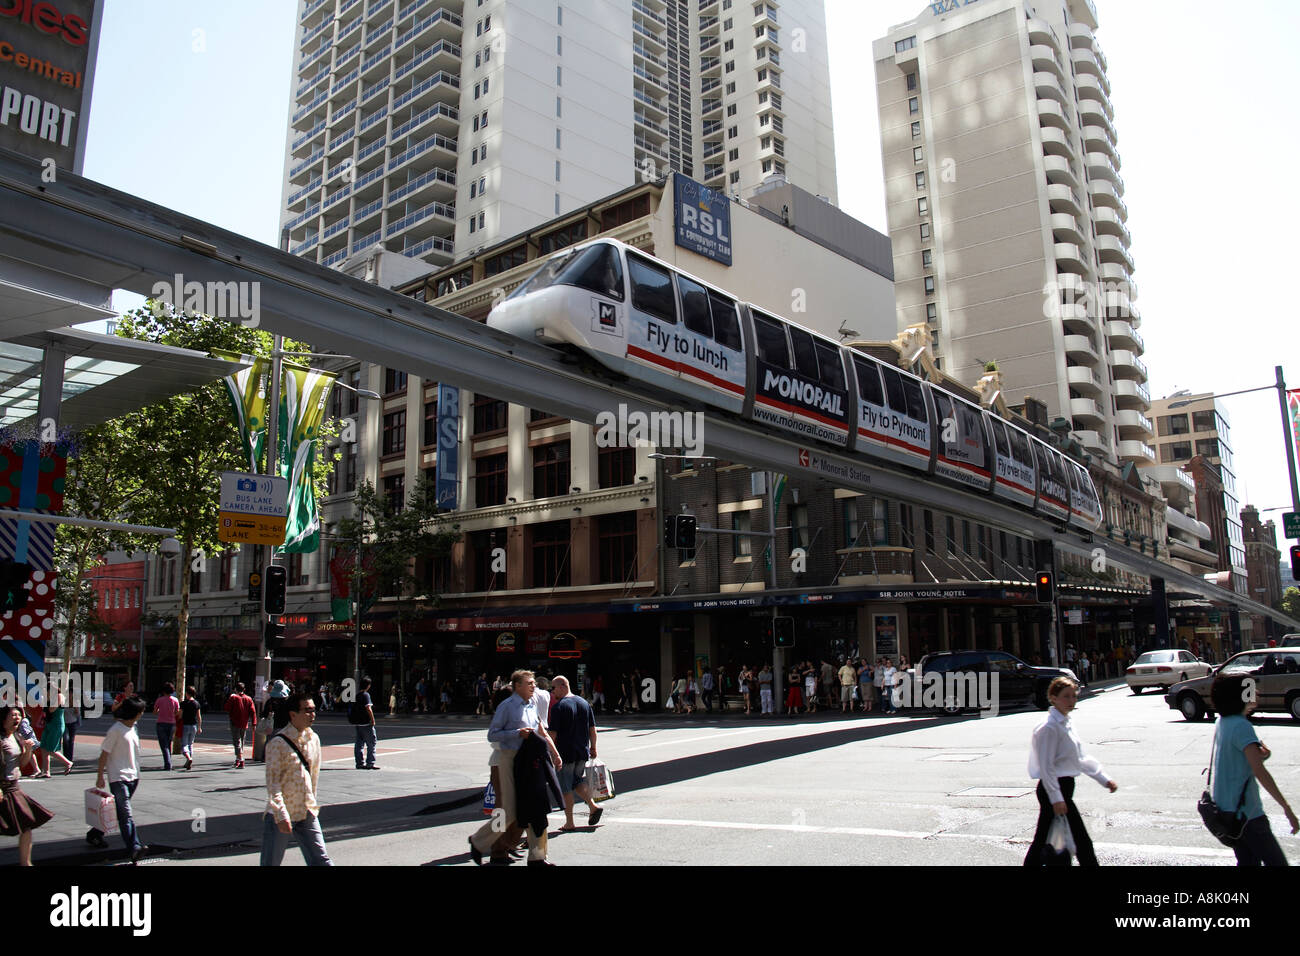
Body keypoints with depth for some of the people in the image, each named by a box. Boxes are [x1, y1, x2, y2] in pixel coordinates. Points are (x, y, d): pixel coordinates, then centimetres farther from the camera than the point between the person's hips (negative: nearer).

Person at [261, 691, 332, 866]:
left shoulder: (313, 739, 6)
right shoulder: (278, 742, -14)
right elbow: (273, 781, -17)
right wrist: (281, 815, -22)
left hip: (307, 813, 5)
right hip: (279, 814, -5)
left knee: (320, 860, 1)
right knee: (271, 862, 6)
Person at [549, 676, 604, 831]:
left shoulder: (558, 706, -12)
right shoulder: (584, 703, 7)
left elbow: (553, 733, -14)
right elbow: (592, 728, 11)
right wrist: (593, 747, 20)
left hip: (565, 753, -6)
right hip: (583, 752, 6)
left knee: (566, 787, 5)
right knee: (577, 781, 21)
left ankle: (569, 823, 9)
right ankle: (593, 806, 4)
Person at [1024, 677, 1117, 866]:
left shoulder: (1066, 724, 13)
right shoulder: (1050, 728, -17)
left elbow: (1082, 758, 20)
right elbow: (1046, 766, -20)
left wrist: (1105, 779, 16)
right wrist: (1057, 799, -22)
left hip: (1063, 787, 9)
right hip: (1054, 789, -9)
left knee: (1042, 840, 12)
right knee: (1081, 842, -1)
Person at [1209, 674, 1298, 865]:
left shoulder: (1222, 722, 9)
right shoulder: (1241, 726, -19)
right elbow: (1259, 771, -23)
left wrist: (1261, 754, -3)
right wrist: (1286, 808, -22)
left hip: (1226, 808, 9)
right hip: (1246, 810, -9)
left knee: (1249, 861, 15)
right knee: (1276, 862, -2)